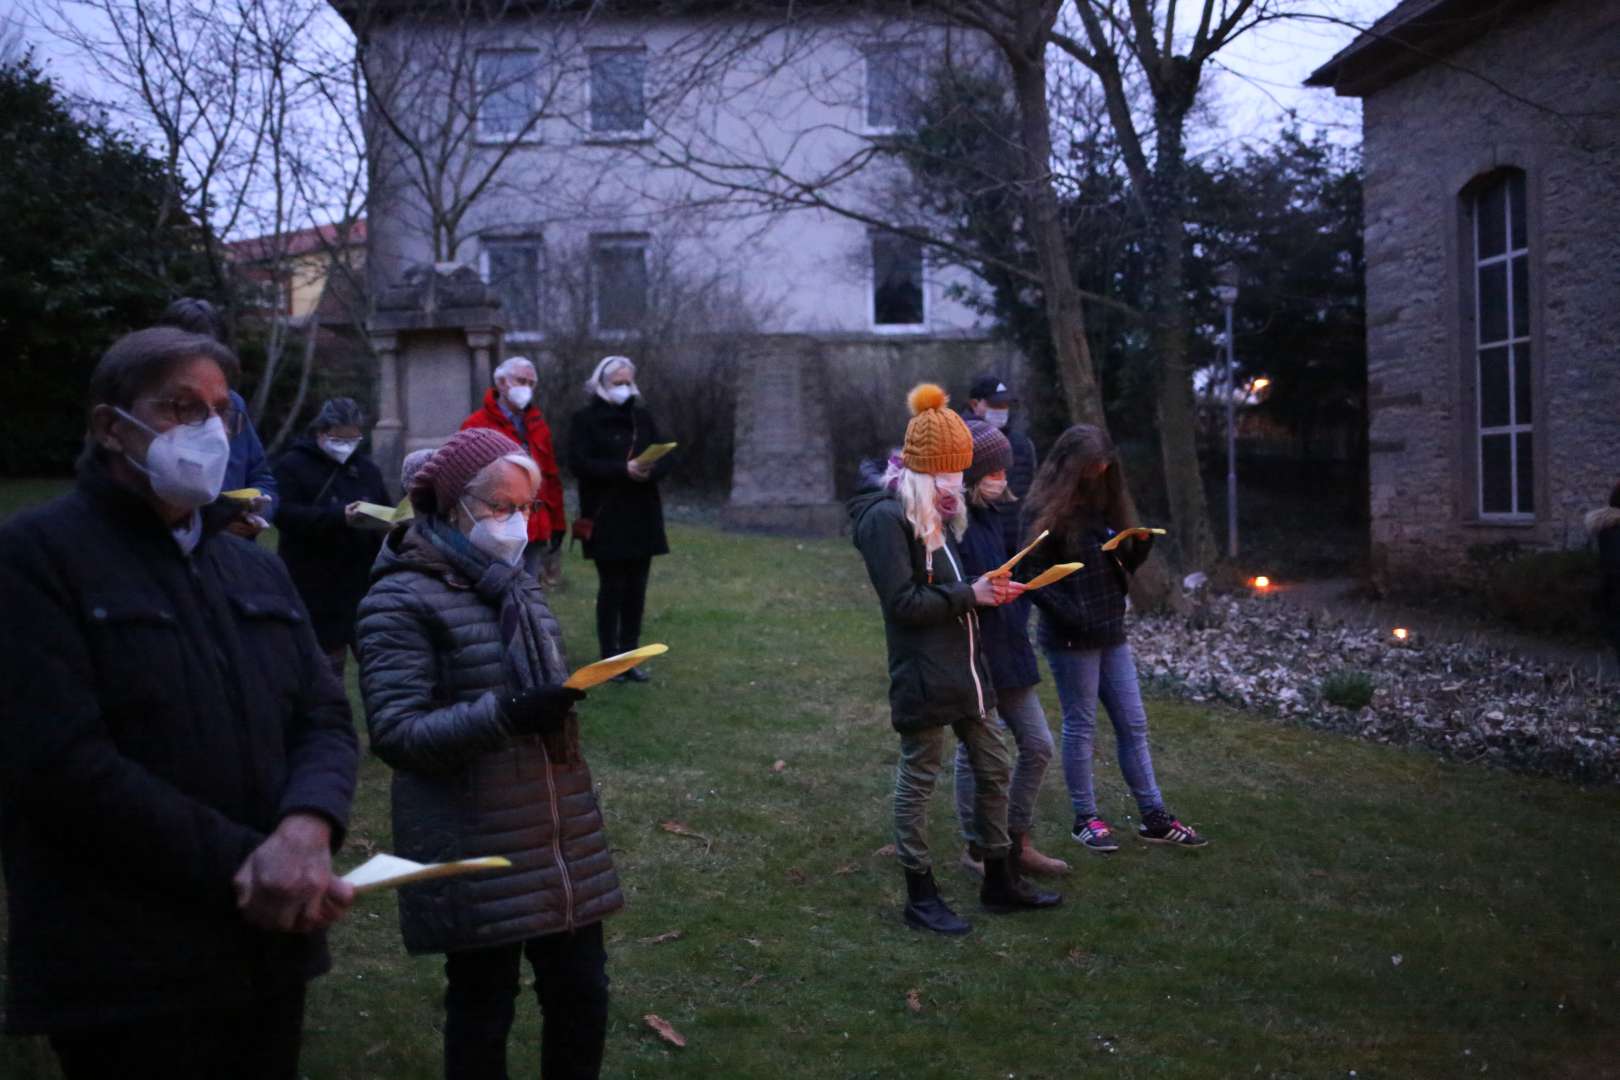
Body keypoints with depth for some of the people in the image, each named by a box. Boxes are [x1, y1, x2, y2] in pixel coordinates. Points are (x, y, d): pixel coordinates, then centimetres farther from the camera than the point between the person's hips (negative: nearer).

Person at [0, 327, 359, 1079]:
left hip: (267, 954, 6)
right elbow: (63, 764, -17)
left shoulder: (257, 570, 15)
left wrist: (308, 828, -16)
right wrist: (242, 867, -18)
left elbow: (325, 720, 7)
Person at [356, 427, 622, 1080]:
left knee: (582, 995, 10)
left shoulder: (517, 583, 12)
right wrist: (505, 717, -27)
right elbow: (395, 733, -17)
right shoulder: (402, 601, -11)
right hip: (476, 853, -6)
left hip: (562, 839, 7)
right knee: (482, 1012, 6)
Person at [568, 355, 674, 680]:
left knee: (636, 588, 6)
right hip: (606, 519, -4)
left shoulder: (642, 417, 11)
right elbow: (579, 462, -13)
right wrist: (623, 470, -22)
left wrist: (650, 470, -16)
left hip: (642, 517, 4)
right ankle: (611, 658, 6)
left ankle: (630, 655, 14)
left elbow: (667, 457, 6)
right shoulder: (585, 420, -2)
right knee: (612, 587, -2)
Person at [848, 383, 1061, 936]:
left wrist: (989, 590, 7)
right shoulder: (886, 516, -16)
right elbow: (902, 603, -20)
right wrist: (968, 594, -16)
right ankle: (920, 895, 14)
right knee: (917, 781, 2)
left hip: (963, 665, 10)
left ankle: (1000, 879, 27)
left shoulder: (936, 512, 15)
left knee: (993, 768, 14)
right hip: (922, 673, -10)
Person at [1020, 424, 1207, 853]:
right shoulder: (1046, 512, -11)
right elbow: (1032, 575, -15)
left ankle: (1154, 817, 16)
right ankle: (1085, 818, 17)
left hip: (1111, 634, 7)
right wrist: (1073, 616, -22)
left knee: (1133, 724, 9)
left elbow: (1118, 567, 16)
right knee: (1081, 727, 4)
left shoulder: (1100, 504, 11)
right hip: (1071, 640, -7)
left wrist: (1140, 546, -4)